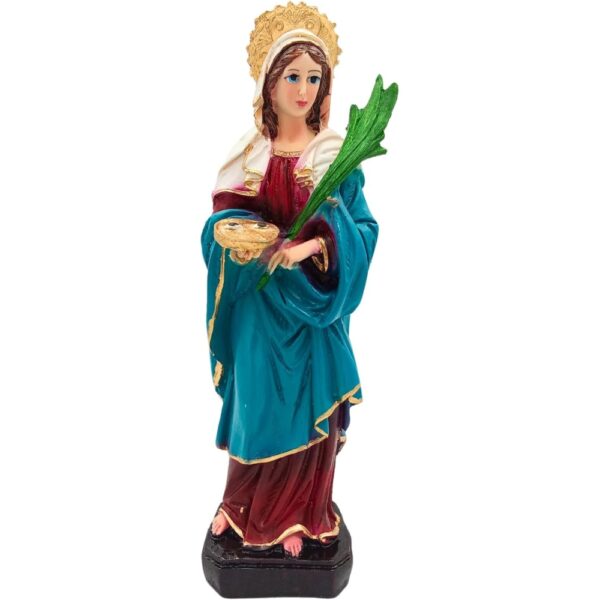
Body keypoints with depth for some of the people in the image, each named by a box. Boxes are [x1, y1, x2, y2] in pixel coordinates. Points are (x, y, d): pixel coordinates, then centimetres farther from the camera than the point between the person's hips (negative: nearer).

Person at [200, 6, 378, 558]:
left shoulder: (339, 155, -2)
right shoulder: (246, 155, 3)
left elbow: (362, 230, -6)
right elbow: (221, 223, 3)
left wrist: (315, 246, -24)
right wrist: (234, 248, -20)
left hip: (313, 306, -1)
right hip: (257, 303, 1)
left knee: (306, 407, 8)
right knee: (256, 404, 11)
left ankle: (299, 516, 29)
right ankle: (246, 509, 33)